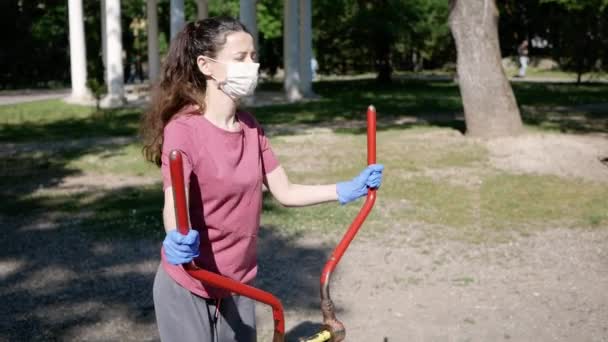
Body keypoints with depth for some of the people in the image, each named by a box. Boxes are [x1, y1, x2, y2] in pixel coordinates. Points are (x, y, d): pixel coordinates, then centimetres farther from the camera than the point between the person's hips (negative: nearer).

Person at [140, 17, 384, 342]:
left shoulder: (250, 126, 2)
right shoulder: (183, 129, -19)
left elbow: (285, 192, 6)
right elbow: (174, 204, -31)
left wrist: (346, 190, -1)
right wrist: (178, 241, -52)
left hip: (237, 285, 6)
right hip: (187, 289, -6)